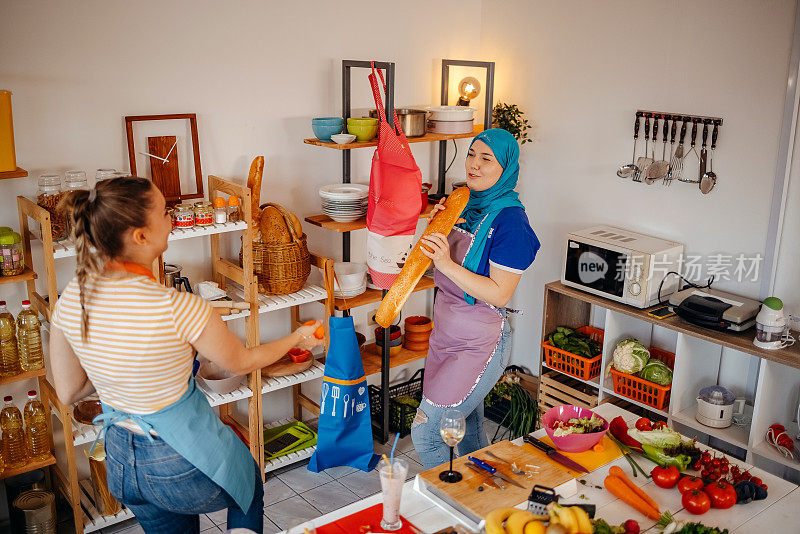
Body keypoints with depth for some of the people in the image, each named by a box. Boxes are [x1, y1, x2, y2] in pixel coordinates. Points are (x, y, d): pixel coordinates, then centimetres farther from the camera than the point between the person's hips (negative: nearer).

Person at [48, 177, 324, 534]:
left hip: (120, 462, 6)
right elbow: (242, 363, -11)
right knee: (250, 488, 29)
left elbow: (68, 392, -1)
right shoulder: (177, 308, -30)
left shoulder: (71, 299, -13)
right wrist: (298, 339, 5)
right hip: (182, 466, -5)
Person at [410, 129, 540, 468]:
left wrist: (447, 264, -29)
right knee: (469, 431, 20)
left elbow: (499, 294, -22)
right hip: (446, 334, 8)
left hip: (480, 345, -8)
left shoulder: (510, 220, -19)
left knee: (424, 432, -5)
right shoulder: (467, 206, 6)